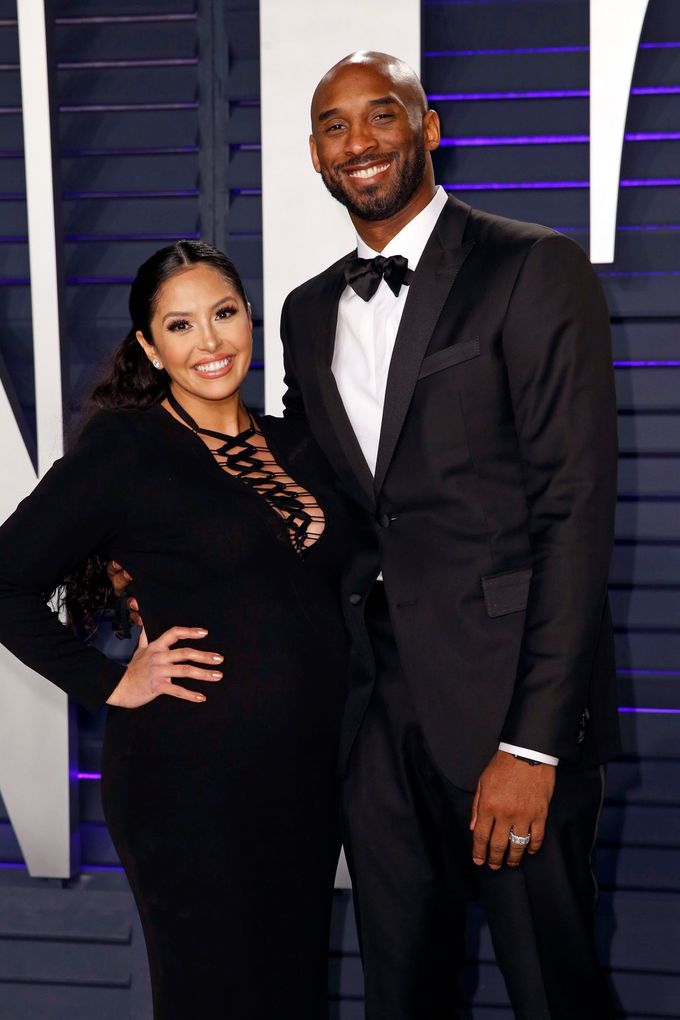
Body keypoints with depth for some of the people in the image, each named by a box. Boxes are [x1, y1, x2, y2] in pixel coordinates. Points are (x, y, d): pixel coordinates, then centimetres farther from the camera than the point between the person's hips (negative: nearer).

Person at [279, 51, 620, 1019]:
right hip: (372, 705, 6)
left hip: (506, 697, -5)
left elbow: (577, 508, -13)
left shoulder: (535, 268, -7)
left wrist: (532, 742, -17)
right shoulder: (308, 311, 14)